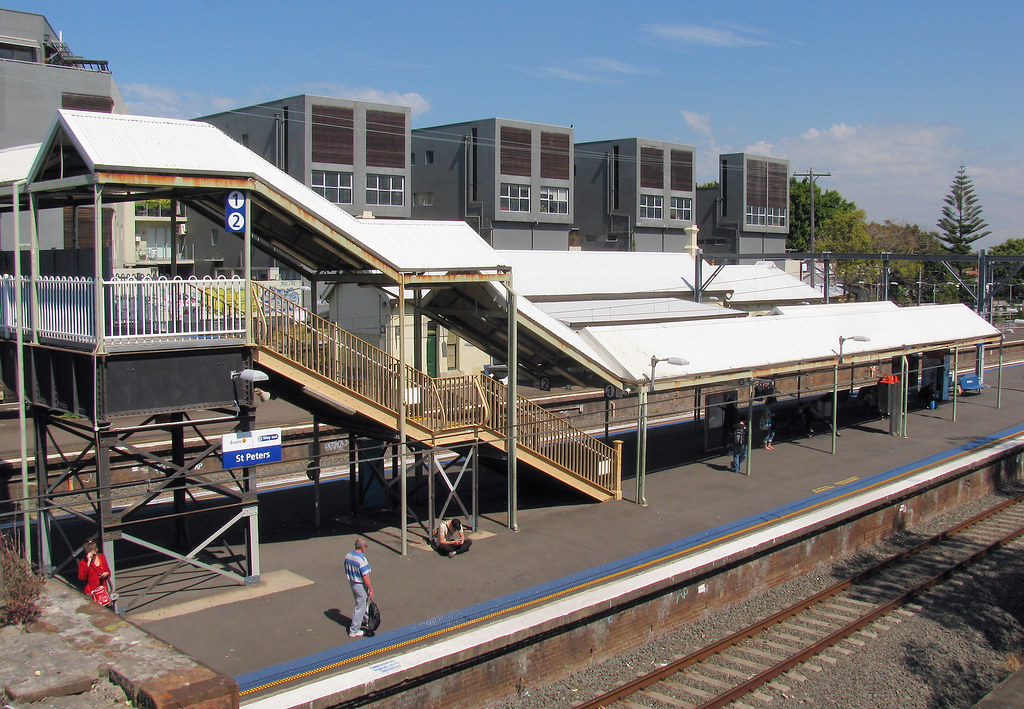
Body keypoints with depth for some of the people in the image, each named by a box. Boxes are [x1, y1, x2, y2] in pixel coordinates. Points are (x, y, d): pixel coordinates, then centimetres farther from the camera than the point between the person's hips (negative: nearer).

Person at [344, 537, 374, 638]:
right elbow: (365, 578, -25)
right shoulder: (362, 559, -28)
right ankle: (354, 630, 14)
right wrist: (371, 590, -16)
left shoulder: (348, 555, -3)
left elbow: (346, 571, 11)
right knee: (360, 608, 5)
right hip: (360, 585, -8)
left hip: (352, 583, 8)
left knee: (365, 603, 28)